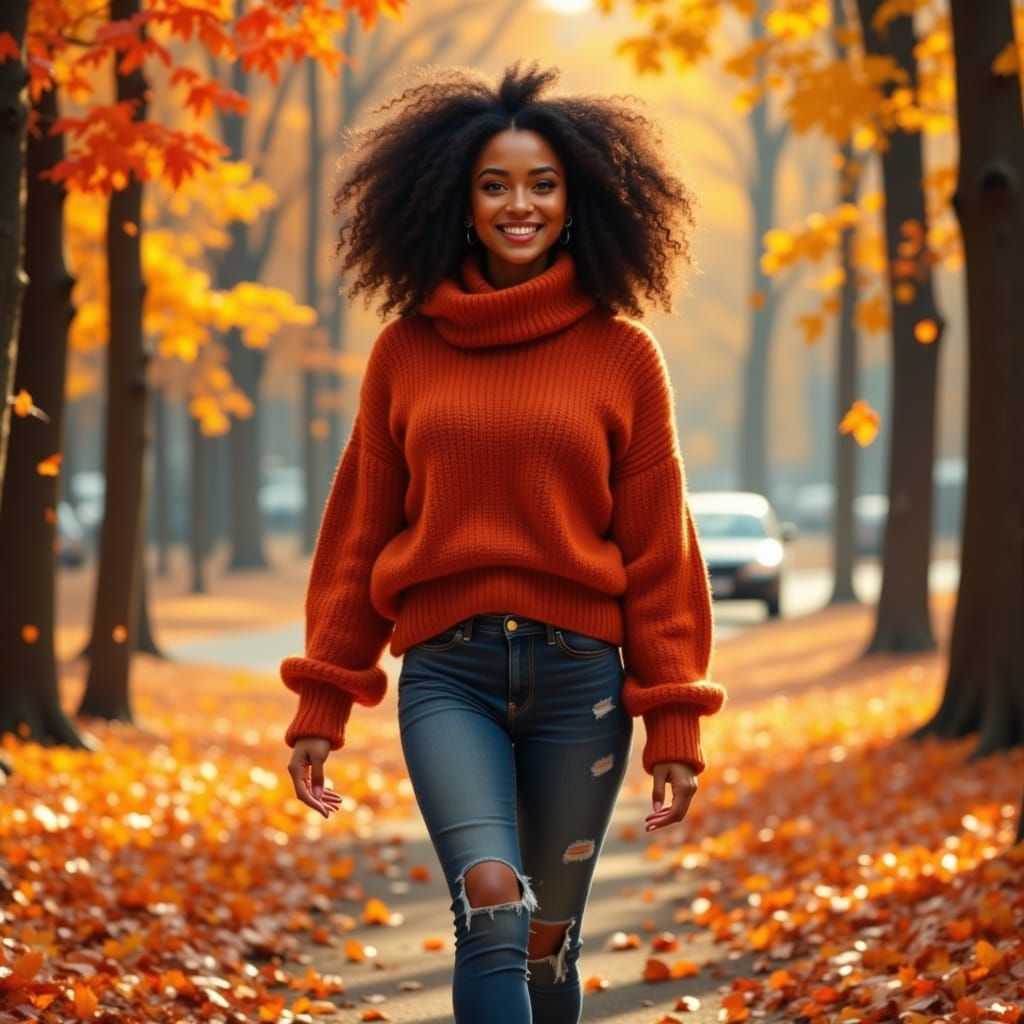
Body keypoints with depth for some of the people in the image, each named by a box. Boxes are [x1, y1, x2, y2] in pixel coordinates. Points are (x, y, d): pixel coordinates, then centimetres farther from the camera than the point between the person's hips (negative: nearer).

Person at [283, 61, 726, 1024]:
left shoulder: (621, 354, 4)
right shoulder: (407, 350, 7)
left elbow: (659, 549, 3)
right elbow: (357, 534, 11)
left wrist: (673, 722, -1)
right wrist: (319, 704, 8)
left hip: (580, 675, 0)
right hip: (446, 673, 0)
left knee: (546, 940, 7)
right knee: (491, 904, -21)